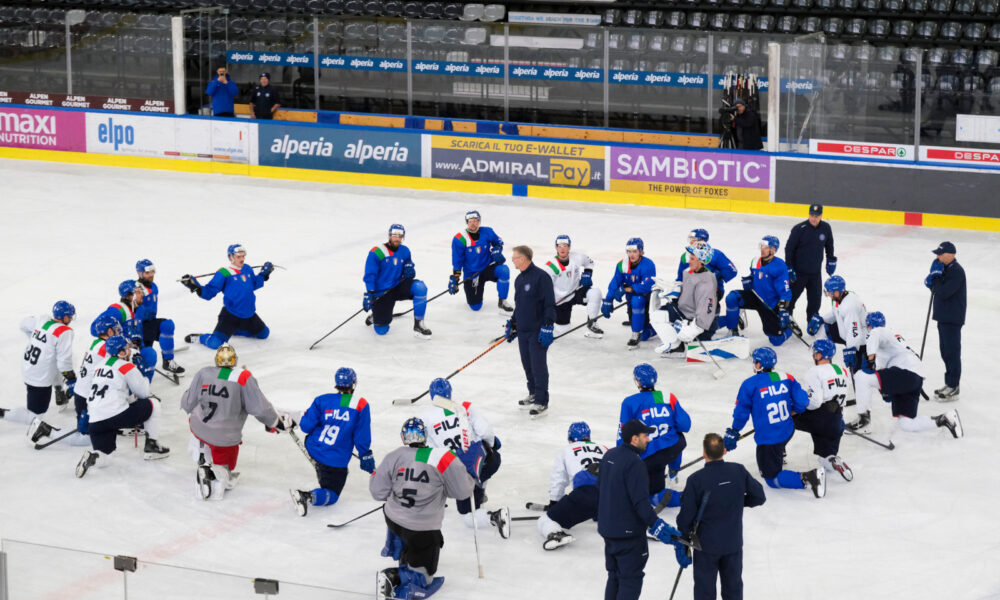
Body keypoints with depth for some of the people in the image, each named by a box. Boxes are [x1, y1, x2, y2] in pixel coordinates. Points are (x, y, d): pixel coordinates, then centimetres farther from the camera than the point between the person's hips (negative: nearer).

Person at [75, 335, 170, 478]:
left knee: (104, 459, 16)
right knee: (153, 404, 13)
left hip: (95, 422, 6)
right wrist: (144, 379, 24)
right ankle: (151, 446, 14)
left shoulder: (100, 366, 20)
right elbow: (143, 392, 4)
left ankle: (92, 457, -19)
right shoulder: (127, 367, -2)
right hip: (116, 416, -6)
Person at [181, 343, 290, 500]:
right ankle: (215, 474, -20)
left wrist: (185, 398, 26)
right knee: (227, 475, 14)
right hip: (226, 438, -3)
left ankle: (203, 461, 23)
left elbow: (188, 405, 2)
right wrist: (276, 422, 3)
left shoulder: (203, 374, -7)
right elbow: (260, 407, -15)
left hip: (199, 428, 3)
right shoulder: (243, 378, -16)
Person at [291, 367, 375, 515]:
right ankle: (309, 497, -26)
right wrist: (365, 455, 2)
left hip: (313, 448, 5)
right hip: (336, 461, -5)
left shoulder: (322, 400, -4)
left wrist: (307, 414, 19)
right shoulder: (360, 404, -10)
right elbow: (362, 436, -10)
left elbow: (306, 426, -3)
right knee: (332, 495, 3)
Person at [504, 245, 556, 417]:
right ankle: (533, 394, 28)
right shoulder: (519, 280, 14)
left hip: (538, 331, -8)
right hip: (522, 330, 8)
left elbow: (550, 304, -17)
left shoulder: (541, 277, -14)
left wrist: (547, 327, -21)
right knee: (527, 364, 13)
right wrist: (512, 324, 24)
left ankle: (542, 402, 0)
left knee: (538, 365, -6)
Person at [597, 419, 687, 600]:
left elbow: (599, 490, 19)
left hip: (607, 528, 9)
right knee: (631, 579, -2)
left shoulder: (609, 455, 7)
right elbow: (640, 502, -27)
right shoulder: (634, 463, -21)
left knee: (615, 576, 20)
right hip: (628, 531, -9)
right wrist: (657, 526, -29)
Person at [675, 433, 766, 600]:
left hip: (706, 544, -3)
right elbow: (759, 497, -1)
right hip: (733, 542, 3)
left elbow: (686, 515, -13)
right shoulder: (739, 472, -11)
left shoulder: (696, 479, -19)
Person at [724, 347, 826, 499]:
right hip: (788, 432, 6)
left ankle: (806, 478, -21)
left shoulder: (750, 385, -13)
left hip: (768, 439, -6)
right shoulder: (786, 379, -1)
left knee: (773, 479, 0)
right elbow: (802, 402, -1)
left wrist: (733, 432, 10)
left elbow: (741, 412, -6)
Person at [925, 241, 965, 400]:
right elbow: (938, 289, 19)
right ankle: (950, 384, 25)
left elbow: (943, 292, -26)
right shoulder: (944, 268, 12)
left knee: (952, 351, -5)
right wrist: (931, 282, -3)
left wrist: (936, 275, -15)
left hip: (952, 319, -10)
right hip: (943, 316, 10)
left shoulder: (956, 271, -19)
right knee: (946, 351, 16)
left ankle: (953, 388, 0)